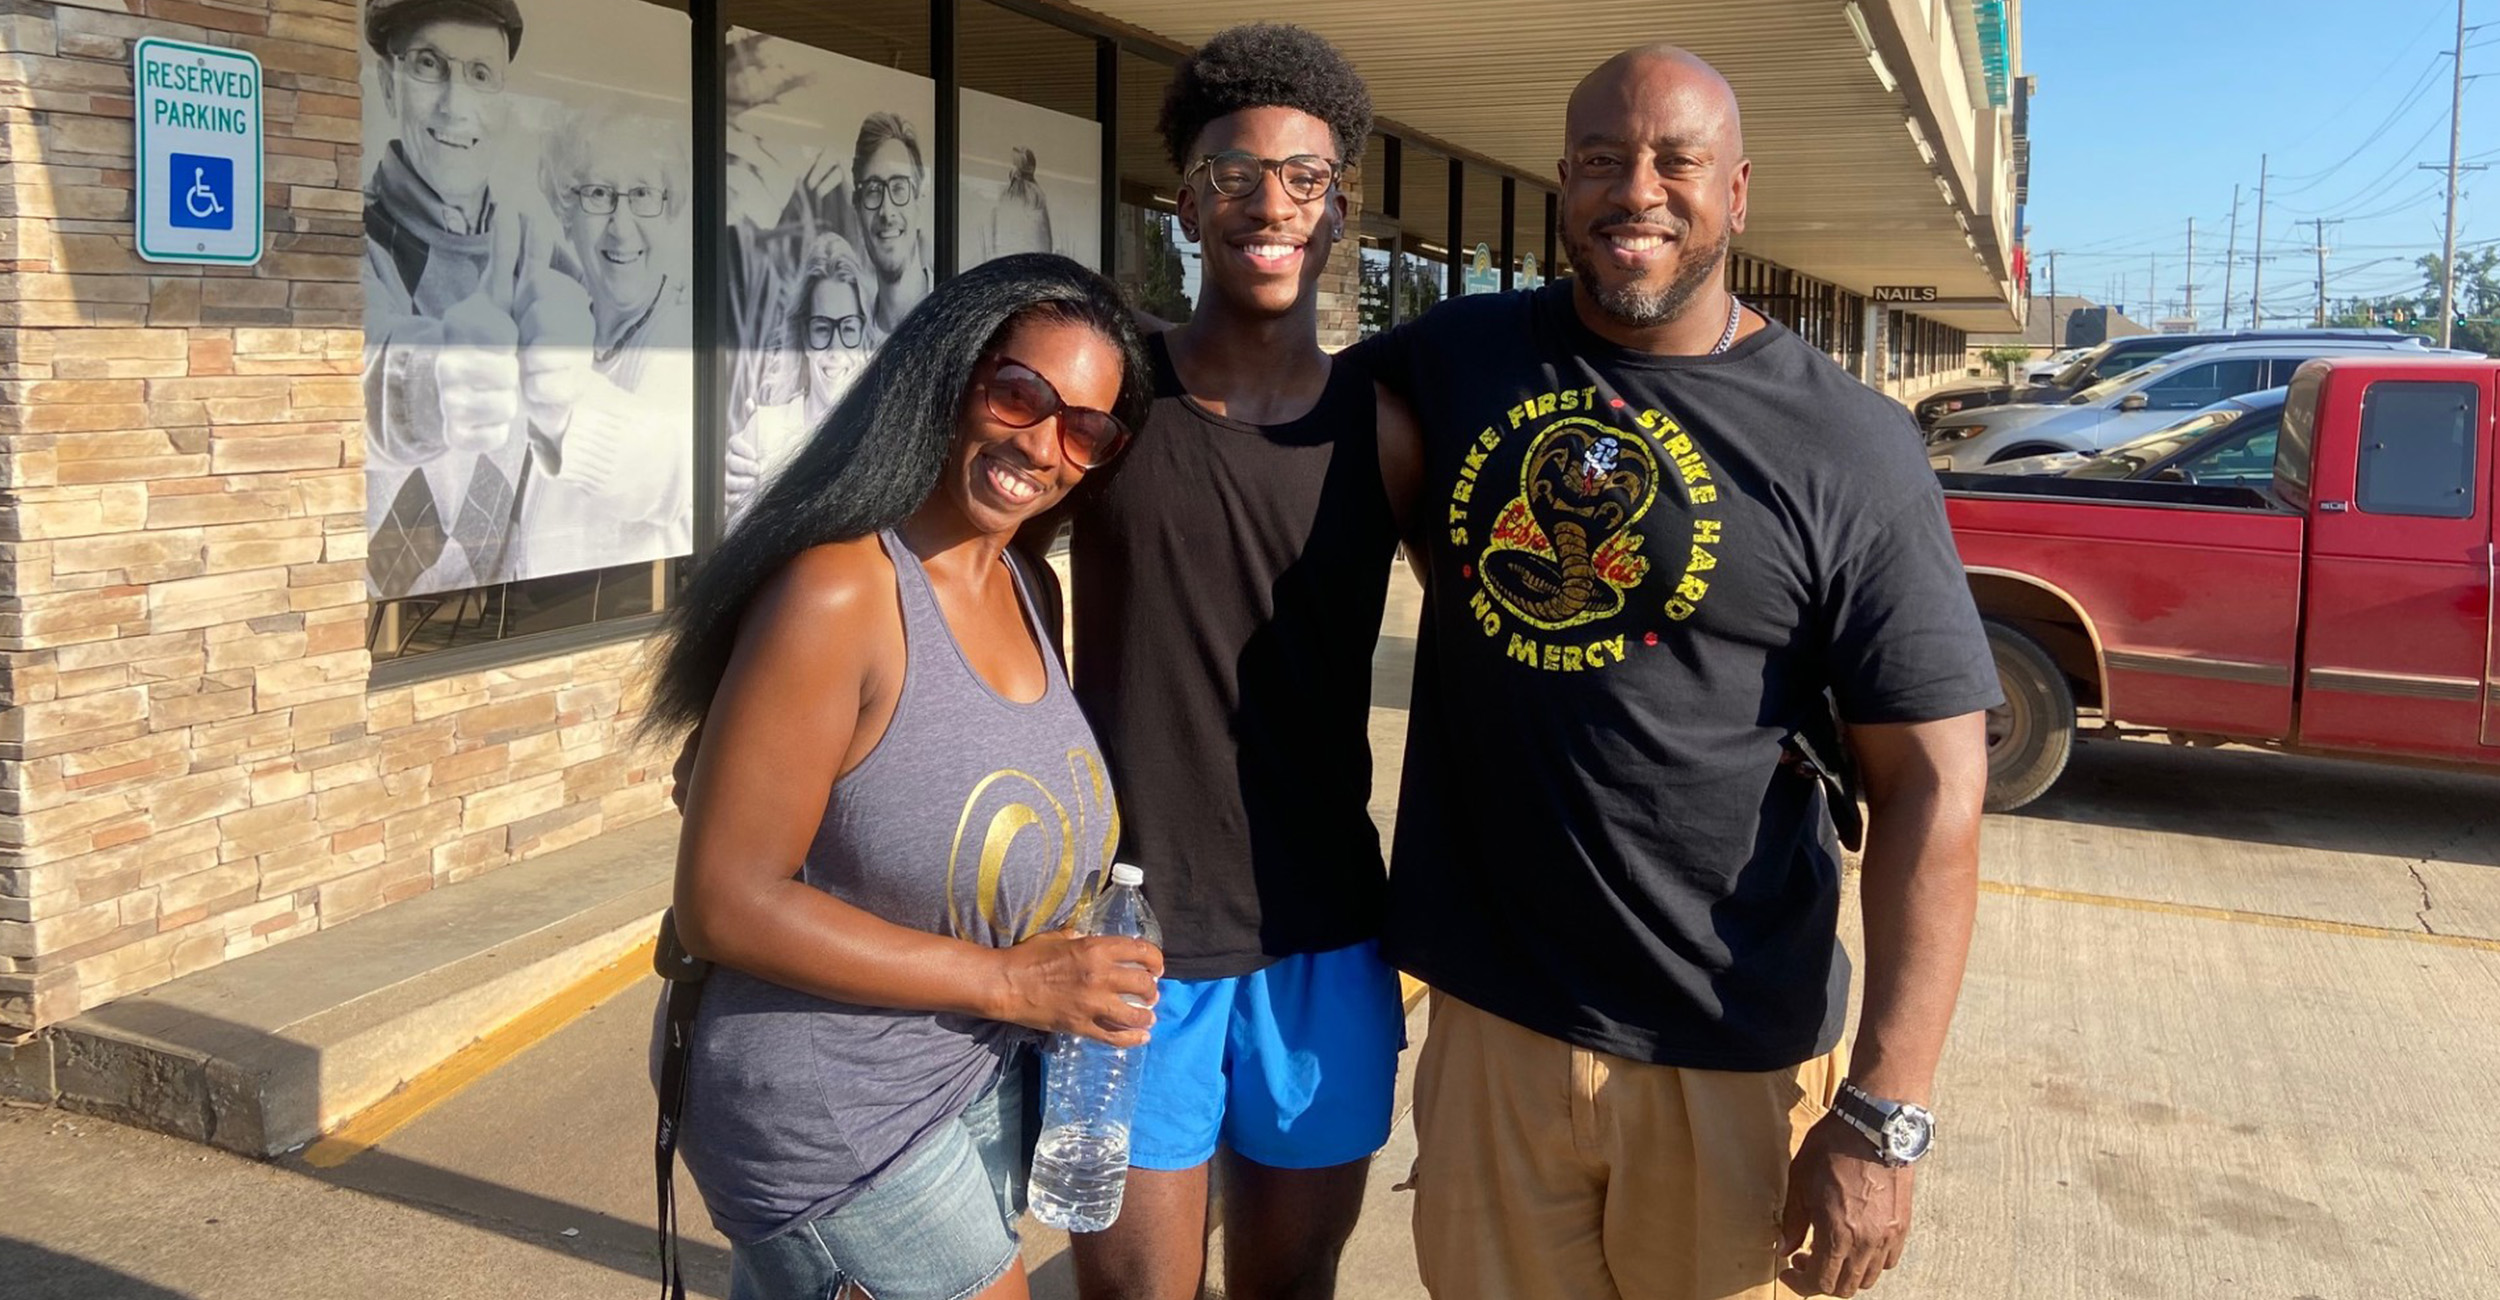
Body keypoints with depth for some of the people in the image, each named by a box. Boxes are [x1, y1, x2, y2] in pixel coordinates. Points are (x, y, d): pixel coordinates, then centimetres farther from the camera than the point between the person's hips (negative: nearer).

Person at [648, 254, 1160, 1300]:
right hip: (830, 1114, -7)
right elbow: (724, 903, -23)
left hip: (982, 1080, 7)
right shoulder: (838, 591, -23)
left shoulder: (1027, 588, 2)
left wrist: (1073, 974, -3)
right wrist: (1010, 979, -21)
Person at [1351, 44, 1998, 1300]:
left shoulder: (1848, 450, -9)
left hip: (1732, 1056, -2)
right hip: (1489, 1019, 3)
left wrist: (1885, 1115, -15)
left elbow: (1931, 785, -10)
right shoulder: (1460, 360, 1)